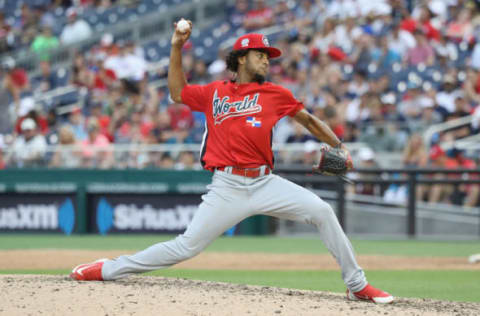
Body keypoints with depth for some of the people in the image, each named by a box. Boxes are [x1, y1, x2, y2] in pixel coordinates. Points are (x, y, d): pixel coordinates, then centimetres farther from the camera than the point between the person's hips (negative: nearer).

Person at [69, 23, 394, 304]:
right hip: (227, 188, -1)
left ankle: (357, 285, -4)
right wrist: (177, 48, 15)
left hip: (266, 184, 1)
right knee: (187, 247, -5)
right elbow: (178, 92, 23)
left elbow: (309, 119, 17)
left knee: (322, 211, -13)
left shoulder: (275, 93, 8)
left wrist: (339, 146, 6)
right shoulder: (215, 93, 10)